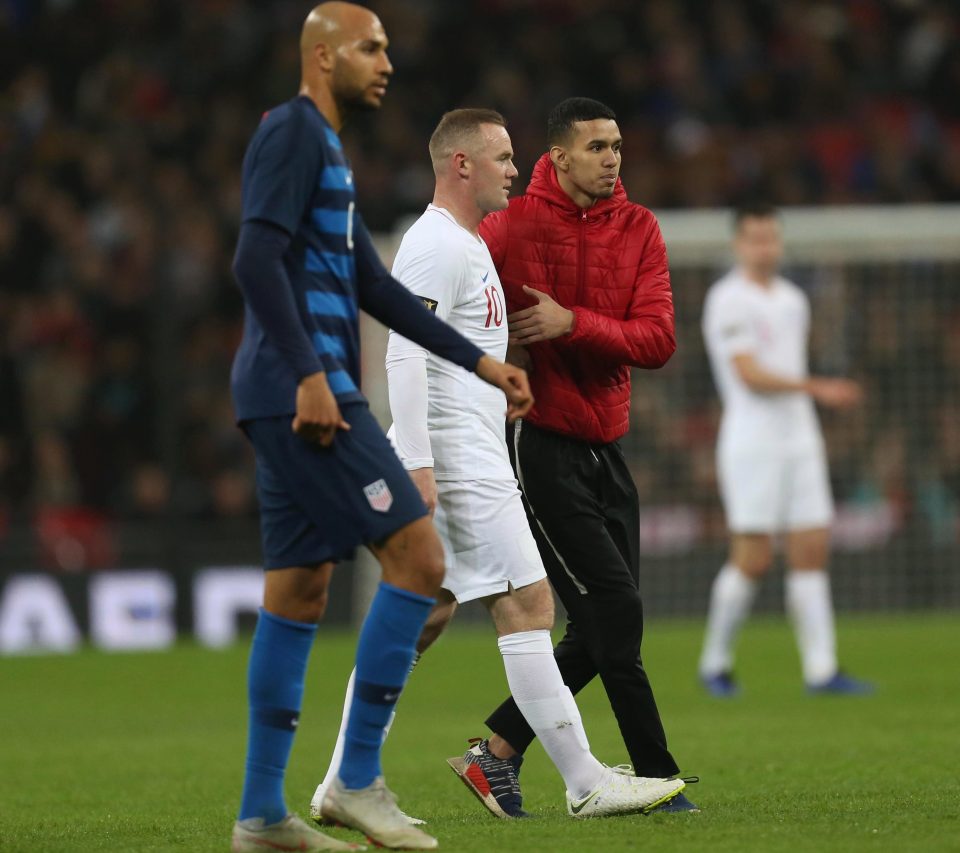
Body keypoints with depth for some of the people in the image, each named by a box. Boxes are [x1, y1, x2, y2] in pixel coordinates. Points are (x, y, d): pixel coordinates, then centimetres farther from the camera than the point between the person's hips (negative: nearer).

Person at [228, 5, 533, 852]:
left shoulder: (324, 146, 24)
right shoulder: (292, 131, -7)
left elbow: (373, 286, 27)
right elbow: (257, 259, -19)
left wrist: (477, 360, 25)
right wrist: (309, 375, -25)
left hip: (291, 402, 10)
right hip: (304, 396, -10)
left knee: (299, 591, 9)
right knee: (418, 555, -11)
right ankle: (359, 778, -9)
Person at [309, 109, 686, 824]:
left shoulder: (465, 245, 21)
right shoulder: (438, 246, -12)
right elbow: (405, 356, -20)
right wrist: (417, 464, -24)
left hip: (470, 462, 11)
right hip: (458, 463, -11)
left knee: (424, 614, 9)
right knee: (527, 604, -8)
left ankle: (343, 786, 8)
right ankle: (586, 784, -6)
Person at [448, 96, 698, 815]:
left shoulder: (638, 229, 3)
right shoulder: (514, 225, -9)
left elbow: (658, 341, -7)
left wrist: (573, 324, -18)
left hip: (605, 448, 6)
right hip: (539, 448, -6)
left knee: (601, 632, 7)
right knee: (616, 614, -10)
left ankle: (499, 747, 20)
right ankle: (657, 775, -4)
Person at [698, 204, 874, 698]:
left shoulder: (792, 299, 15)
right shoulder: (728, 300, -9)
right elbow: (750, 375, -18)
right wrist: (817, 389, -25)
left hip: (799, 445, 7)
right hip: (751, 447, -7)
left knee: (812, 553, 0)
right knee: (752, 559, -8)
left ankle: (821, 671, -1)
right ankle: (715, 664, 8)